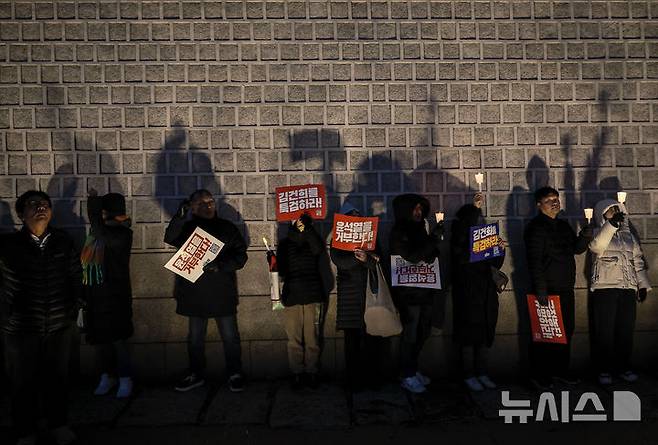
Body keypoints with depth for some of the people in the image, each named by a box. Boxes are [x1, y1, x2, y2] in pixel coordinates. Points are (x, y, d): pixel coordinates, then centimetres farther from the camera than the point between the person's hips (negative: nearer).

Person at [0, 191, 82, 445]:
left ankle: (58, 424, 35)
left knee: (57, 379, 16)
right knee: (23, 383, 12)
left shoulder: (64, 242, -2)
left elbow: (75, 277, 7)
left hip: (60, 327, 2)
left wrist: (72, 308, 8)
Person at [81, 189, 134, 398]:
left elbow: (103, 234, -31)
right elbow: (85, 262, 16)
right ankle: (107, 377, 28)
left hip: (115, 296, -6)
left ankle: (125, 379, 13)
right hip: (93, 296, 6)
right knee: (99, 340, 13)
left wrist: (93, 201, -20)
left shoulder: (122, 234, -11)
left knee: (118, 340, -1)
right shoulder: (96, 233, 9)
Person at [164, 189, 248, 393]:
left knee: (230, 336, 4)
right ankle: (196, 374, 28)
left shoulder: (227, 228, 4)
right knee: (195, 338, 13)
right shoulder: (187, 228, 5)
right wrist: (180, 217, -31)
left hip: (222, 293, -1)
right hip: (194, 293, 2)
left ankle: (235, 374, 18)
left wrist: (220, 265, -18)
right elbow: (170, 238, -16)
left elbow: (241, 256, -1)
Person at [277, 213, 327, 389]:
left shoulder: (312, 240, 10)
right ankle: (297, 373, 10)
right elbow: (281, 269, 9)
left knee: (312, 338, 2)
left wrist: (307, 229, -16)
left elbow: (318, 249, -14)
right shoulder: (285, 244, 11)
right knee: (294, 339, 0)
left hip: (313, 295, 0)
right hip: (292, 295, 1)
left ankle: (312, 372, 12)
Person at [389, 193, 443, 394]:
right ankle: (408, 377, 11)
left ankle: (413, 370, 29)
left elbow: (429, 255, 12)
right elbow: (411, 257, -22)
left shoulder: (420, 228, 10)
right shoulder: (398, 233, -11)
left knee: (423, 332, 14)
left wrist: (435, 241, -7)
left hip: (424, 289, 7)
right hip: (408, 292, -7)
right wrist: (434, 240, -22)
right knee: (410, 334, -1)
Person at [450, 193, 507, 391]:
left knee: (484, 333, 9)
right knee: (469, 333, -2)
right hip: (467, 291, -5)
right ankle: (469, 375, 8)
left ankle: (482, 372, 20)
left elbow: (497, 264, 12)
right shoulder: (459, 239, -3)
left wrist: (500, 249, -8)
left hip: (486, 292, 6)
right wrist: (475, 208, -26)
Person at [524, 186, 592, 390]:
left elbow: (576, 249, 19)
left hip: (565, 289, 8)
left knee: (566, 331, 15)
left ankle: (560, 370, 28)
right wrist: (540, 289, -22)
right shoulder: (536, 227, -10)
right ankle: (538, 375, 8)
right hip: (547, 290, -8)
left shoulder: (563, 226, 16)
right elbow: (534, 260, -17)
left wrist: (584, 236, -3)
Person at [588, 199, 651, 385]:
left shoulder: (629, 235, 19)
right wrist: (612, 224, -30)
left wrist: (643, 284, 13)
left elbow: (638, 260, 20)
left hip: (628, 288, 5)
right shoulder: (598, 232, 2)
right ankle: (604, 369, 6)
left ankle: (623, 366, 19)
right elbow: (596, 245, -22)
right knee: (604, 330, -3)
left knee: (626, 330, 6)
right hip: (604, 288, -5)